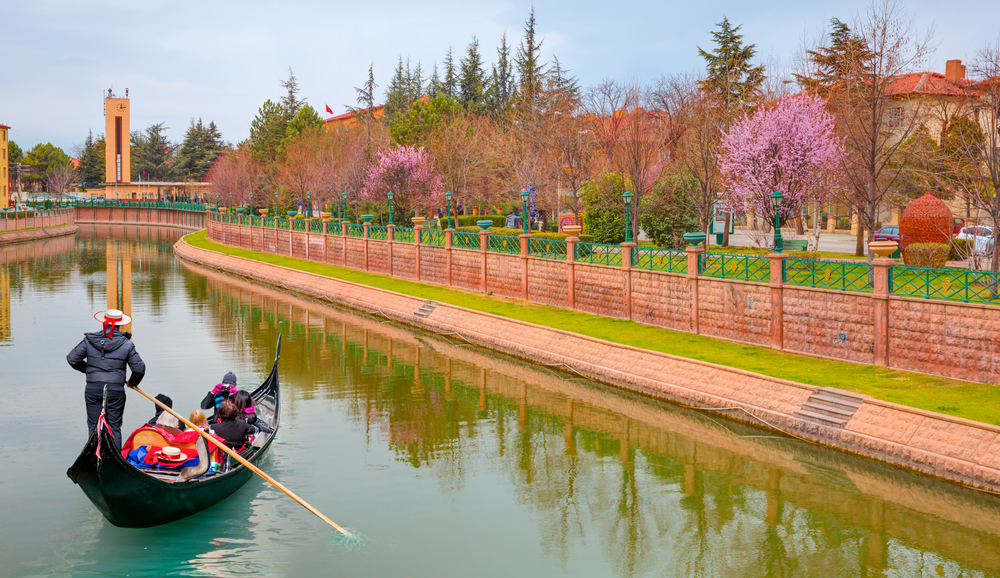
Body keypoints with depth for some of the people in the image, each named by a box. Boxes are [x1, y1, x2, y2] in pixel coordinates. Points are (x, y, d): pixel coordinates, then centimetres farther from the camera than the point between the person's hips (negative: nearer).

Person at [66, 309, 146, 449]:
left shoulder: (89, 341, 1)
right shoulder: (126, 344, -2)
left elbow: (72, 358, 2)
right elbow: (139, 368, -1)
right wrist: (132, 383, 19)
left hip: (92, 389, 1)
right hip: (115, 390, -1)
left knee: (93, 426, 11)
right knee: (114, 427, 6)